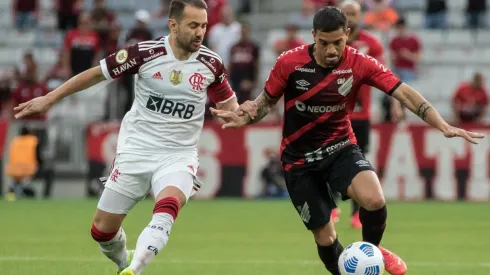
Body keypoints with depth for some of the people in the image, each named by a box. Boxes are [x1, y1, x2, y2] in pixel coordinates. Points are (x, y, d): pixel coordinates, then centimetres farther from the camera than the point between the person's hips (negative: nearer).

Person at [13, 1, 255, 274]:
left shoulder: (211, 64, -5)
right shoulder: (145, 53, -12)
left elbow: (228, 104, 11)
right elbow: (97, 74, -1)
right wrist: (49, 99, 0)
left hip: (178, 156, -1)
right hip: (136, 151, 1)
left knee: (167, 208, -34)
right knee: (102, 230, 6)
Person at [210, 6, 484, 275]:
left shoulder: (360, 64, -14)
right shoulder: (290, 62, -15)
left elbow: (404, 93, -17)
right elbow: (267, 100, 0)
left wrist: (443, 126, -27)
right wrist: (247, 117, -22)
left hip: (341, 148, 0)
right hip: (300, 159, 0)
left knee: (374, 200, -28)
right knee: (325, 238, -1)